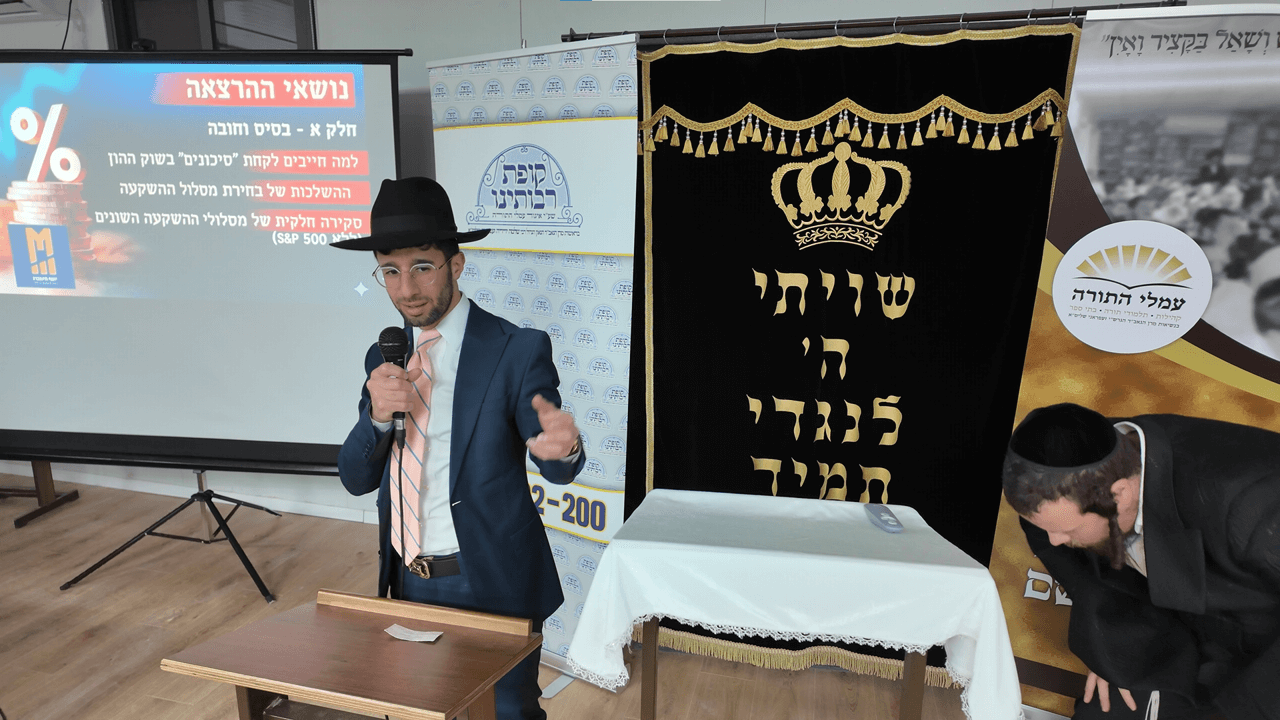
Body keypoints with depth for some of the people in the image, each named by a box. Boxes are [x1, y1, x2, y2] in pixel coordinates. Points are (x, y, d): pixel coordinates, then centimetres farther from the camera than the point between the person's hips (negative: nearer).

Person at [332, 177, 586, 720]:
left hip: (493, 585, -5)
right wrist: (378, 414, -19)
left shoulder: (518, 349, -14)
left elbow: (555, 467, -19)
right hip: (407, 581, 5)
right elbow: (355, 478, 3)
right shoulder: (383, 357, 3)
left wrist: (563, 446, -44)